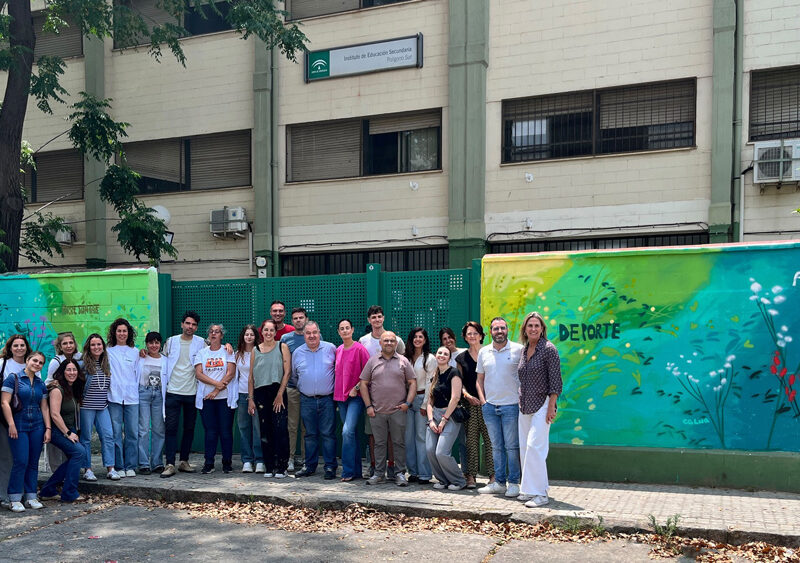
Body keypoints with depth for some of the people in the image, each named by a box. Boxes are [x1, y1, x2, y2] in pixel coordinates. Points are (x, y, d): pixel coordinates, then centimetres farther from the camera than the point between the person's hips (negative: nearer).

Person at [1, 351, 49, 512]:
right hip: (19, 427, -5)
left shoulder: (41, 384, 13)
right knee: (21, 461, -10)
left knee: (33, 462, 6)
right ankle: (15, 499, 0)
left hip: (37, 427, 5)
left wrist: (48, 428, 6)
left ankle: (31, 497, 13)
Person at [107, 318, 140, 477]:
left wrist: (137, 390, 9)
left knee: (132, 432, 0)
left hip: (132, 397, 2)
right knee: (116, 432, -2)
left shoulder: (135, 352, 14)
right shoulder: (108, 351, 7)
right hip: (114, 396, -2)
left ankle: (130, 466, 8)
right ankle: (118, 467, 6)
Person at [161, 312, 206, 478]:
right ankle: (170, 464, -5)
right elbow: (163, 362, 15)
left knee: (189, 428, 8)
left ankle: (184, 461, 19)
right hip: (173, 391, -1)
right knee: (170, 428, -6)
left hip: (192, 392, 1)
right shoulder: (171, 341, 5)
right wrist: (163, 382, 9)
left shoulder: (200, 343, 3)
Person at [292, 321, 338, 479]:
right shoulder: (297, 353, 8)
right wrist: (301, 388, 14)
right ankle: (310, 466, 18)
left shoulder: (330, 348, 0)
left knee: (328, 434, -2)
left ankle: (330, 467, 4)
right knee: (310, 435, 9)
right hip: (306, 400, 2)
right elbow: (294, 374, 20)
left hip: (327, 399, -2)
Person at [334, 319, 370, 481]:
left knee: (348, 431, -17)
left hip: (356, 396, -6)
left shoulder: (360, 349, -8)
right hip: (341, 396, 6)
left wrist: (356, 388, -12)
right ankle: (356, 471, 17)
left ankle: (348, 470, -10)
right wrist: (338, 391, 12)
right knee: (352, 433, 11)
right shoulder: (338, 351, 11)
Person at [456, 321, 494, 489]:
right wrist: (467, 395, -5)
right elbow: (460, 382, 12)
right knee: (471, 440, 1)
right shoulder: (462, 358, 12)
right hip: (470, 403, 2)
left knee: (490, 438, -4)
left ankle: (492, 475, 1)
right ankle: (471, 475, 5)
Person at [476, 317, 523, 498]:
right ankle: (499, 482, 18)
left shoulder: (518, 350, -3)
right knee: (496, 447, 11)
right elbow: (480, 379, 16)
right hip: (489, 406, 4)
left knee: (512, 447, 0)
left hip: (511, 405, -4)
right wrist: (482, 400, 5)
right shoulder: (483, 352, 10)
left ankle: (514, 483, 9)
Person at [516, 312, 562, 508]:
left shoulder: (548, 349, -10)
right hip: (524, 406, 8)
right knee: (525, 447, 9)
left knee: (534, 446, -13)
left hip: (541, 404, -7)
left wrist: (551, 407, -16)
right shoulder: (524, 350, 11)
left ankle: (540, 493, -7)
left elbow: (555, 381, -12)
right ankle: (529, 489, 19)